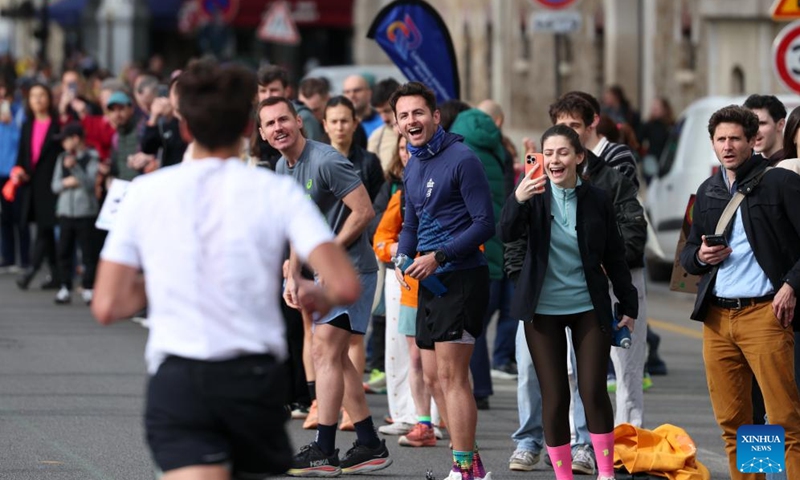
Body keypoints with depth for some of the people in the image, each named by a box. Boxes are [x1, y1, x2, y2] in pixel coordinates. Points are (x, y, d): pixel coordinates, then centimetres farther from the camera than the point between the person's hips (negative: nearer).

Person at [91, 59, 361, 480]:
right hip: (255, 375, 1)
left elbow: (107, 307, 2)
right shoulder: (276, 192, 1)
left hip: (175, 379, -1)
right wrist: (320, 297, 15)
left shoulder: (145, 192, 3)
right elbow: (345, 286, -8)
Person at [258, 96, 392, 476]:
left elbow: (364, 211, -19)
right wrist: (293, 276, 14)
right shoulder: (283, 169, 10)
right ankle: (370, 447, 20)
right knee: (332, 356, 12)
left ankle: (323, 452, -9)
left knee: (326, 352, -11)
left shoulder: (326, 162, -18)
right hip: (326, 271, 10)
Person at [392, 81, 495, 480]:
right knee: (434, 378, 12)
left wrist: (438, 257, -19)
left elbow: (485, 223, -15)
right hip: (429, 282, 9)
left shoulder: (461, 159, -12)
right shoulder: (413, 167, 14)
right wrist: (402, 260, 4)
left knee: (452, 375, -10)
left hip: (461, 278, -9)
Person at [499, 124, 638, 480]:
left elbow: (614, 257, 6)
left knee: (594, 391, -5)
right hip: (543, 308, 0)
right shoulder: (535, 194, -4)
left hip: (590, 307, 0)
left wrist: (628, 305, 8)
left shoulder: (596, 200, -2)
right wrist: (518, 201, -38)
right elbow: (507, 234, -20)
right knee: (554, 397, 1)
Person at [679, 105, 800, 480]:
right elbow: (687, 253, 25)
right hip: (716, 316, 6)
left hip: (763, 312, -6)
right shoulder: (708, 192, 18)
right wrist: (699, 256, 3)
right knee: (731, 421, 6)